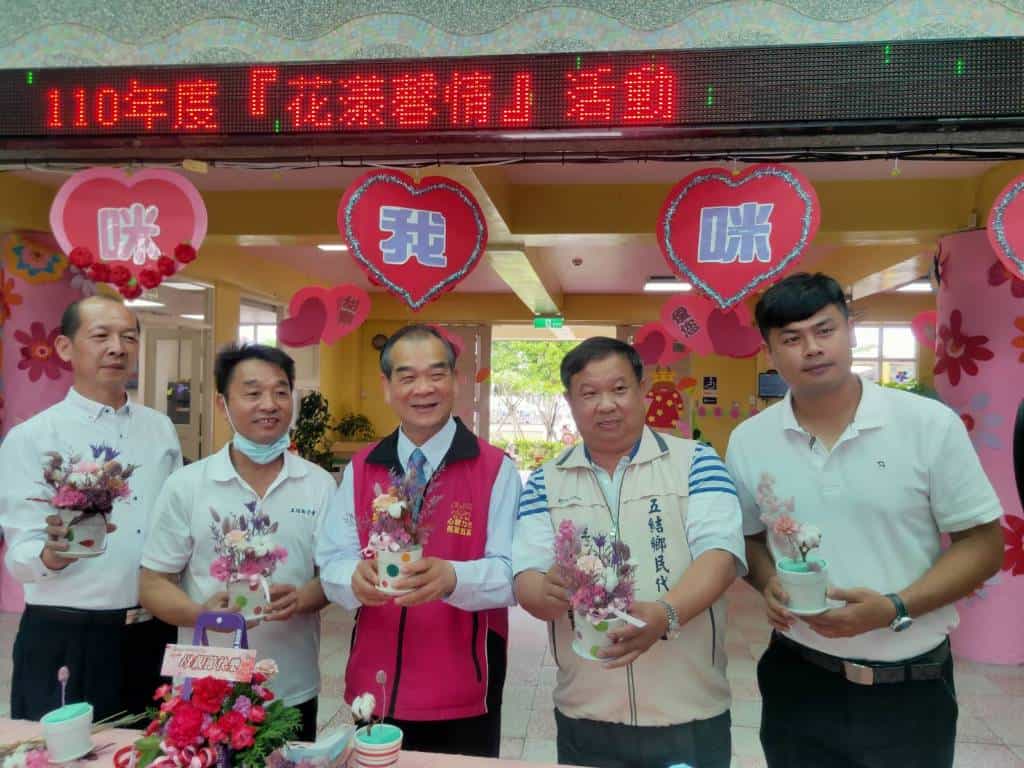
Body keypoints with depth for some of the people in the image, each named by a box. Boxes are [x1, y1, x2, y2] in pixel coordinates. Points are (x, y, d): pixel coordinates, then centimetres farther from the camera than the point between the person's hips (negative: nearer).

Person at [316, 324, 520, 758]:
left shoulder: (496, 469, -7)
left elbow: (512, 574, -14)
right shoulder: (359, 470, 4)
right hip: (374, 690, 3)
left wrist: (451, 578, -33)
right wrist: (356, 579, -24)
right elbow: (332, 563, -2)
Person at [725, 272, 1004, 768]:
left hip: (912, 685, -1)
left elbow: (982, 543, -5)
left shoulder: (930, 424, -9)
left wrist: (895, 608, -19)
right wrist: (769, 584, -12)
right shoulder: (748, 441, -2)